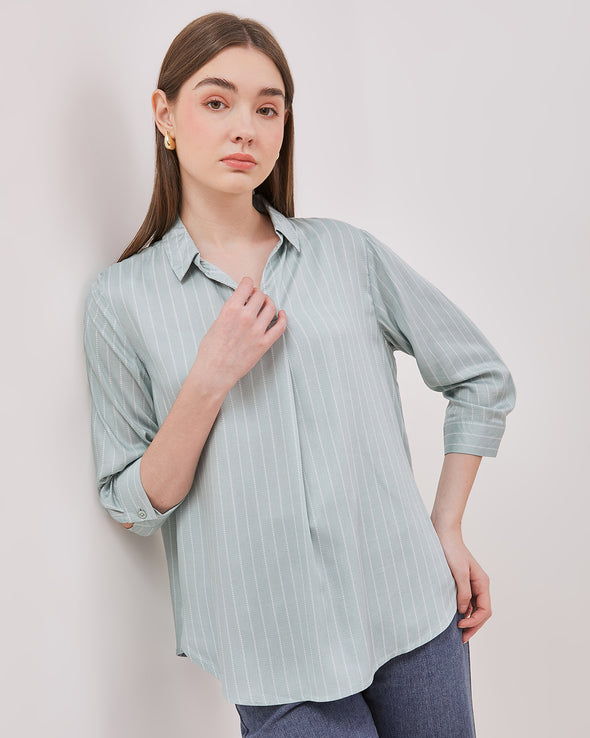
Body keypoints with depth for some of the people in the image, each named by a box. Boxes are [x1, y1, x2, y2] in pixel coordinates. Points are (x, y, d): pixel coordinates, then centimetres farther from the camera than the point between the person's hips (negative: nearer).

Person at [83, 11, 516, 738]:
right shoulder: (123, 297, -2)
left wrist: (446, 530, 5)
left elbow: (483, 378, 9)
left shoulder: (349, 253, 1)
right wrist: (210, 380, -16)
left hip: (411, 611, 2)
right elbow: (132, 507, -3)